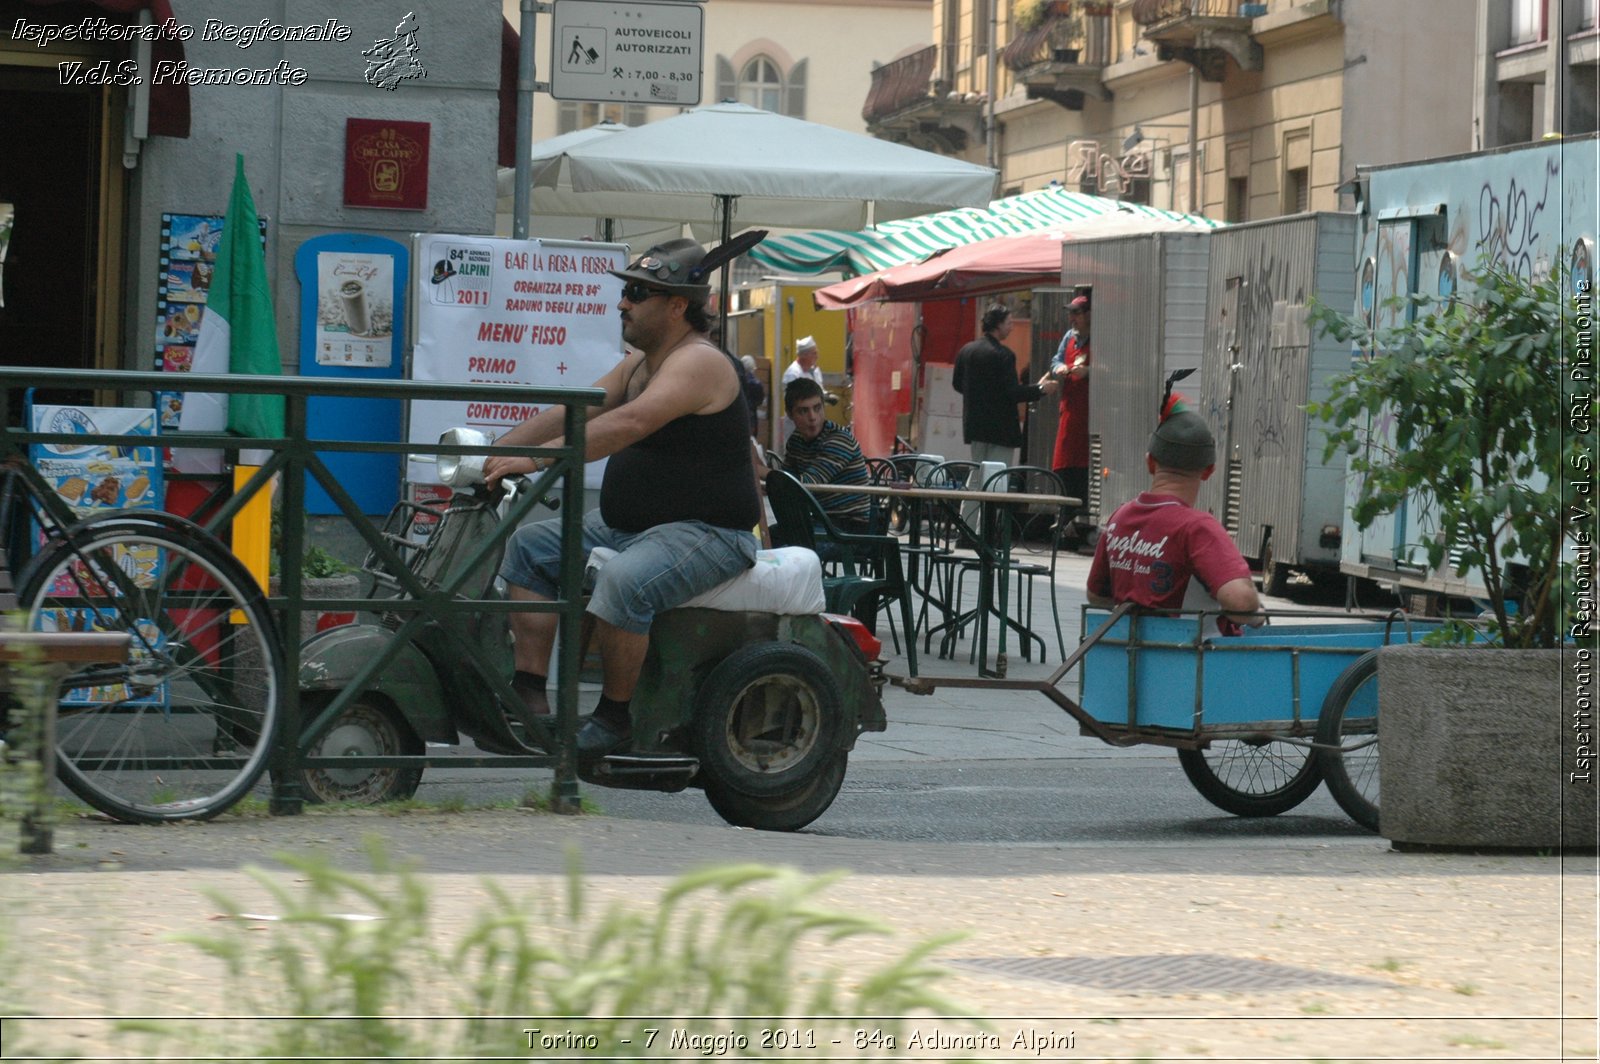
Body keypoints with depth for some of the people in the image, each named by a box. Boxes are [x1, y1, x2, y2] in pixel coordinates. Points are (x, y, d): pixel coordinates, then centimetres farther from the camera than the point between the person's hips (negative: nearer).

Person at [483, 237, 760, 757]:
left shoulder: (699, 363, -18)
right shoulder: (638, 363, 15)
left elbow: (629, 424, -31)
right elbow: (572, 411, 12)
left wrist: (536, 460, -37)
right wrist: (496, 451, -2)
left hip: (707, 533, -10)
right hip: (627, 525, 10)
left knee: (624, 581, -36)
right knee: (527, 547, 4)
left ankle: (615, 714, -20)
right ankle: (529, 692, -3)